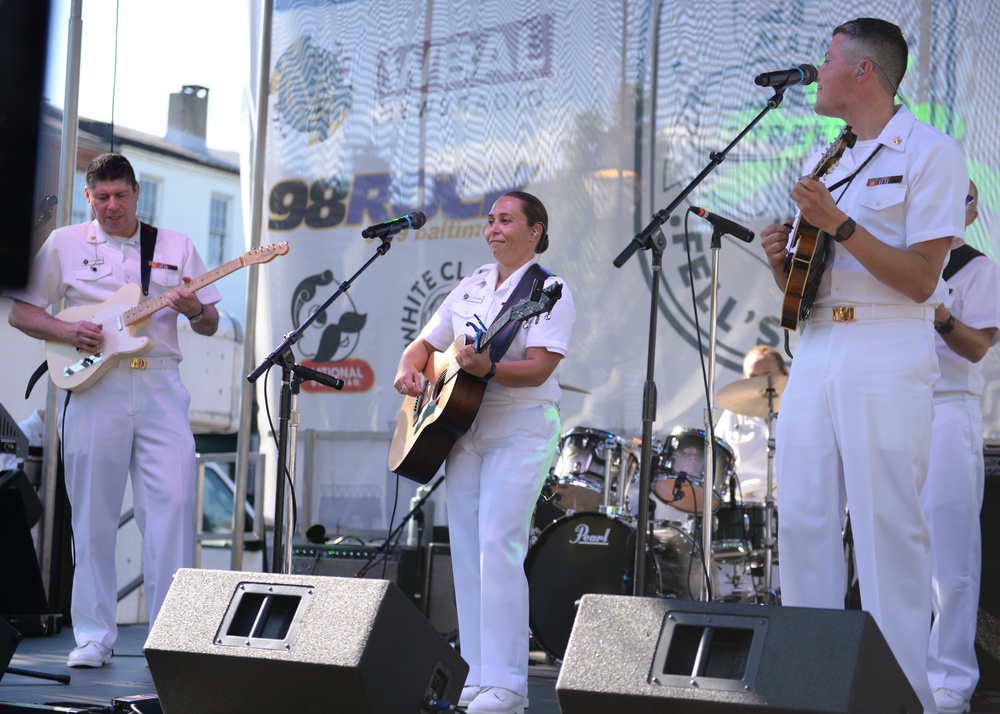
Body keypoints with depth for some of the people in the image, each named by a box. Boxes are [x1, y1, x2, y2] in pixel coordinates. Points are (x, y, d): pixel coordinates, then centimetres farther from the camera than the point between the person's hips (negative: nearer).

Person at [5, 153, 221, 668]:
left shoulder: (176, 246, 13)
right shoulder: (64, 244, 9)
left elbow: (210, 325, 14)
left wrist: (195, 310, -9)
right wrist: (67, 332, -8)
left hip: (160, 389, 1)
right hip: (93, 389, -1)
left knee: (173, 504, -8)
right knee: (94, 515, 2)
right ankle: (93, 635, 10)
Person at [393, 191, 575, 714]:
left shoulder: (548, 290, -6)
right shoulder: (471, 287, 15)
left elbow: (538, 368, -18)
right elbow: (425, 343, 21)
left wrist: (489, 369, -35)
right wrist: (408, 371, -1)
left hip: (520, 431, -7)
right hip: (462, 430, 7)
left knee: (498, 547, -16)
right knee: (466, 550, 5)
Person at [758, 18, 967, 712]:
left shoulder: (930, 152, -2)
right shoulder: (830, 164, 21)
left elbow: (921, 279, -11)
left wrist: (839, 224, -18)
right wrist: (781, 258, 0)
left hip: (885, 355, -7)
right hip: (815, 352, 7)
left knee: (888, 526, -7)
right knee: (804, 521, 4)